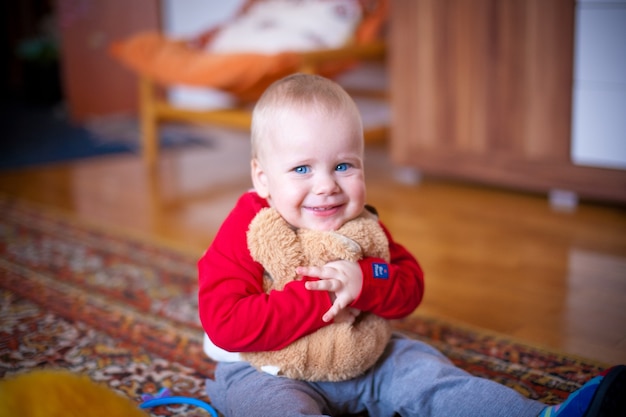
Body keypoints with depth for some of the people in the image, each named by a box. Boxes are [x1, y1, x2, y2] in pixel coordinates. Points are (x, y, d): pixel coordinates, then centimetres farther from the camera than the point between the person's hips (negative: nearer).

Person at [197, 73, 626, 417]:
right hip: (265, 369, -5)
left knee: (422, 370, -9)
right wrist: (318, 299, -31)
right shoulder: (245, 234, -20)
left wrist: (363, 281, -26)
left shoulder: (360, 226, -1)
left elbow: (412, 285, -2)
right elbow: (226, 324, -28)